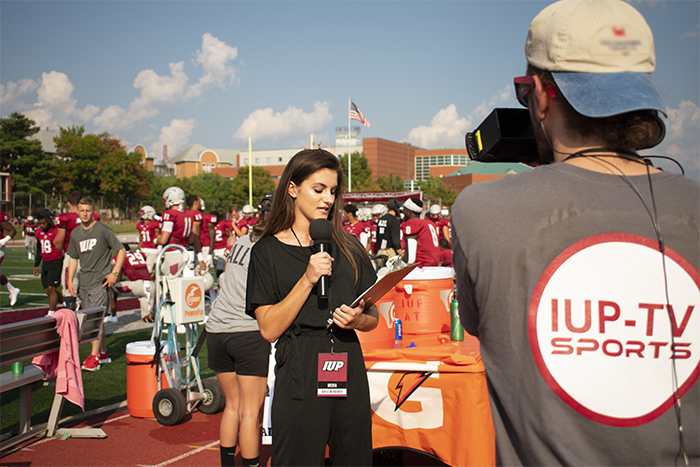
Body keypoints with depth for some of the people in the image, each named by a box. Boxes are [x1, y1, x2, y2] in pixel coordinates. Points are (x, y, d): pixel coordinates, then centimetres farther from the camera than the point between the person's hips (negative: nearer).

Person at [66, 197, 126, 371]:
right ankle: (103, 353, 21)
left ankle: (94, 357, -12)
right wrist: (70, 281, 11)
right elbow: (73, 258, 20)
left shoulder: (103, 230, -6)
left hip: (101, 280, -6)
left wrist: (114, 273, -11)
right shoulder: (76, 234, 12)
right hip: (84, 282, 6)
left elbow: (121, 250, -4)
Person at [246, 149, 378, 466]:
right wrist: (308, 280, -15)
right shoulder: (268, 251, 1)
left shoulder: (347, 247, 11)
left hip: (349, 372, 4)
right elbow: (269, 329, -7)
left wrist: (357, 320, -8)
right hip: (299, 377, -3)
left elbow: (373, 317, 15)